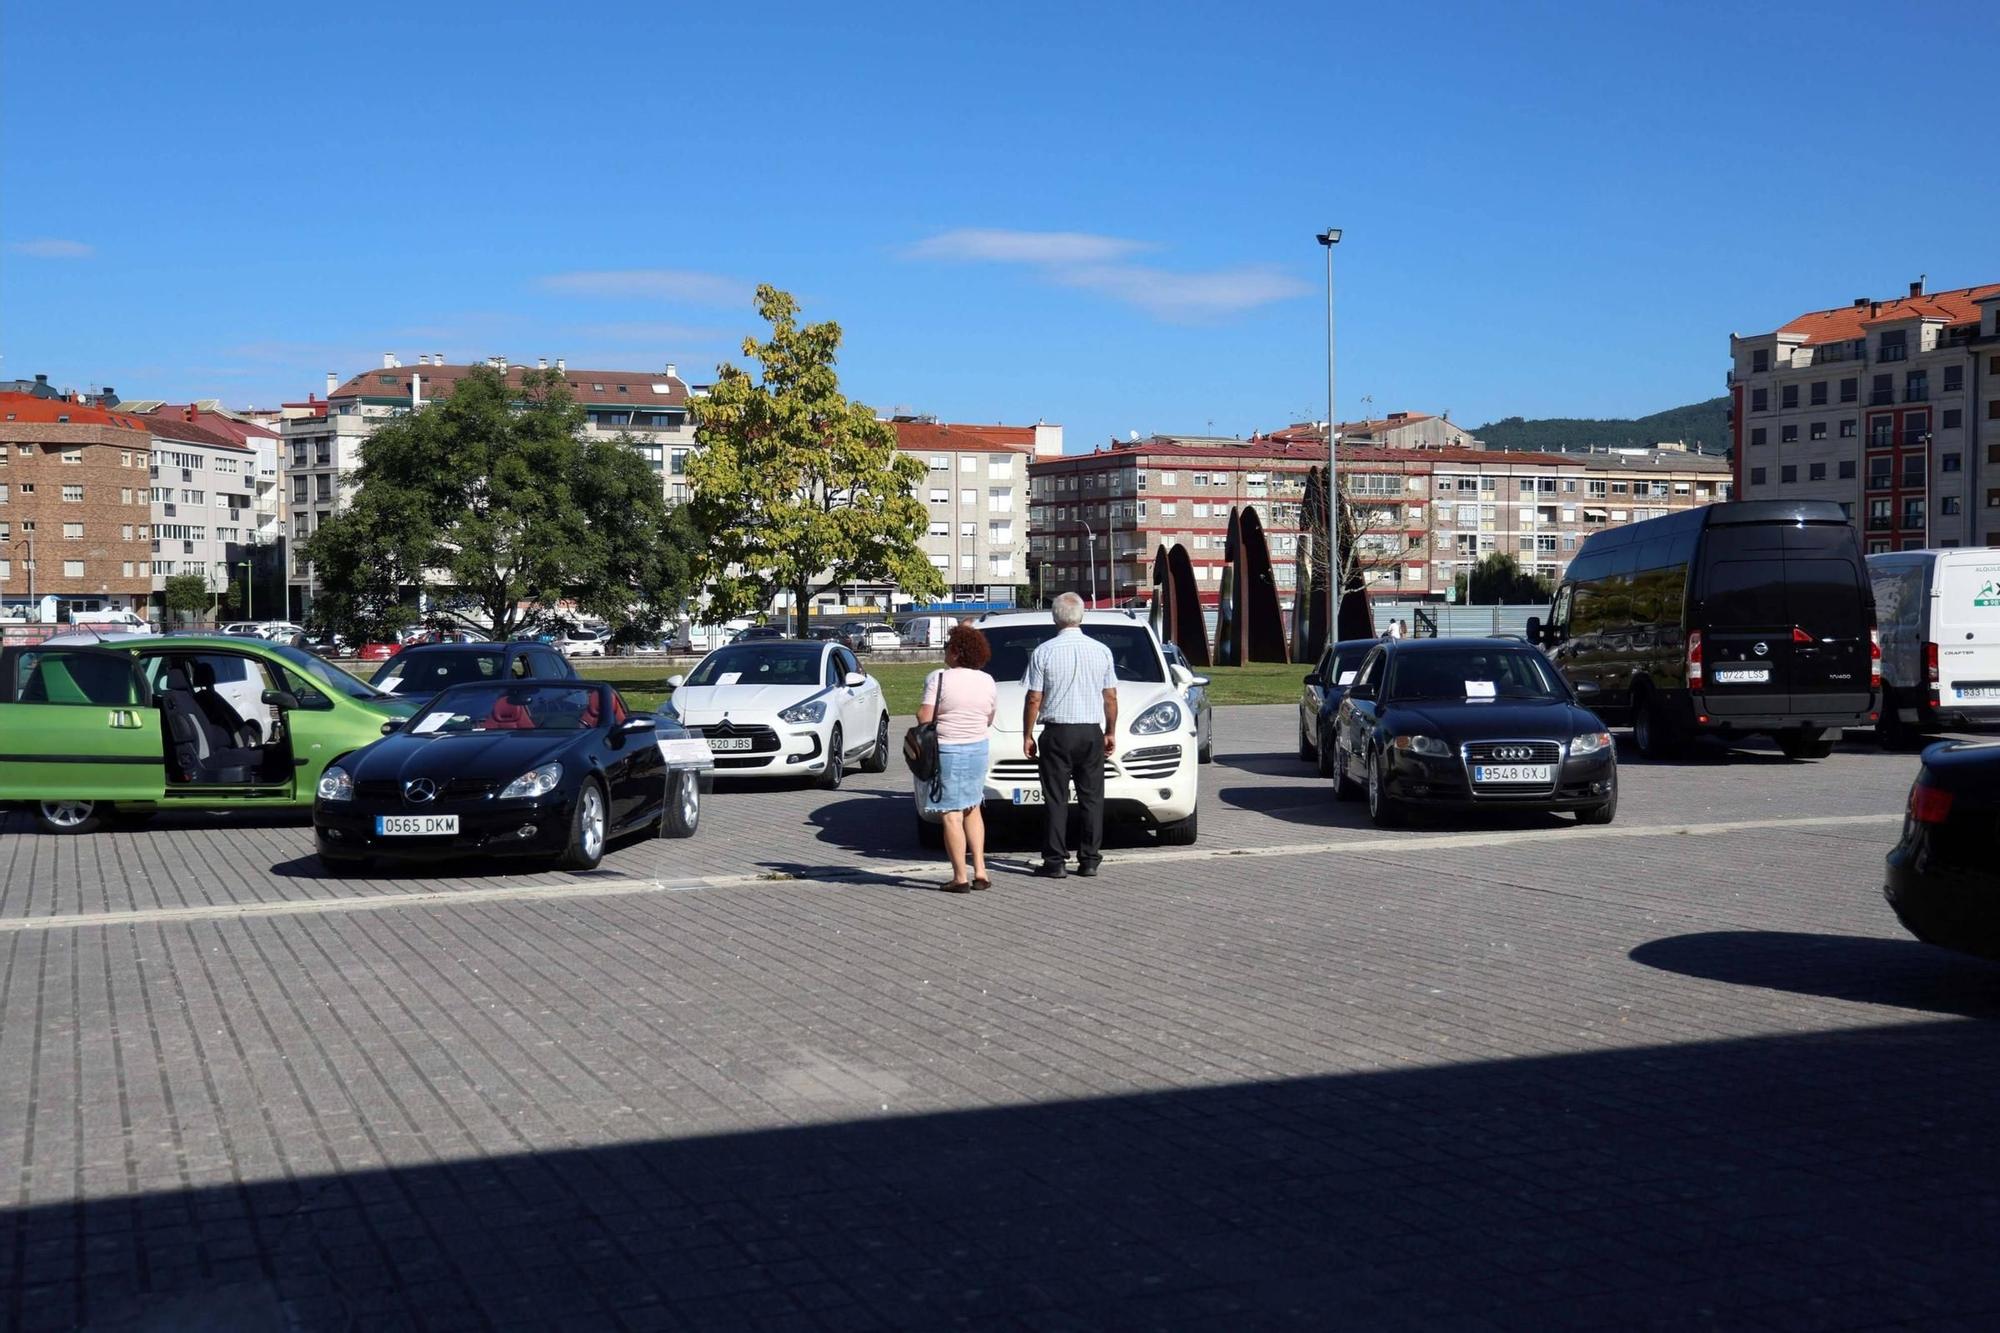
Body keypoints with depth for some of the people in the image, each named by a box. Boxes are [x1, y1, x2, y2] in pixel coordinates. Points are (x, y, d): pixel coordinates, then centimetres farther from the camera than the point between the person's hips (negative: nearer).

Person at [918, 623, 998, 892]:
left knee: (952, 815, -2)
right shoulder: (987, 681, 5)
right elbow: (989, 720, 12)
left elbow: (924, 717, -17)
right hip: (978, 749, 6)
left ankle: (960, 878, -2)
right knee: (972, 809, 18)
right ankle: (979, 871, 14)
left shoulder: (939, 679, -12)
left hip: (946, 751, -6)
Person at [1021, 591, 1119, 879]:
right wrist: (1111, 732, 17)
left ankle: (1055, 862, -1)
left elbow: (1034, 699, -5)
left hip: (1057, 733, -2)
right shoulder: (1101, 651, 2)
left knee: (1056, 799, 1)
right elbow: (1111, 697, 6)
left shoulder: (1044, 652, -6)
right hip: (1092, 732, 2)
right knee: (1092, 798, 7)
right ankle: (1089, 860, 8)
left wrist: (1027, 735, 4)